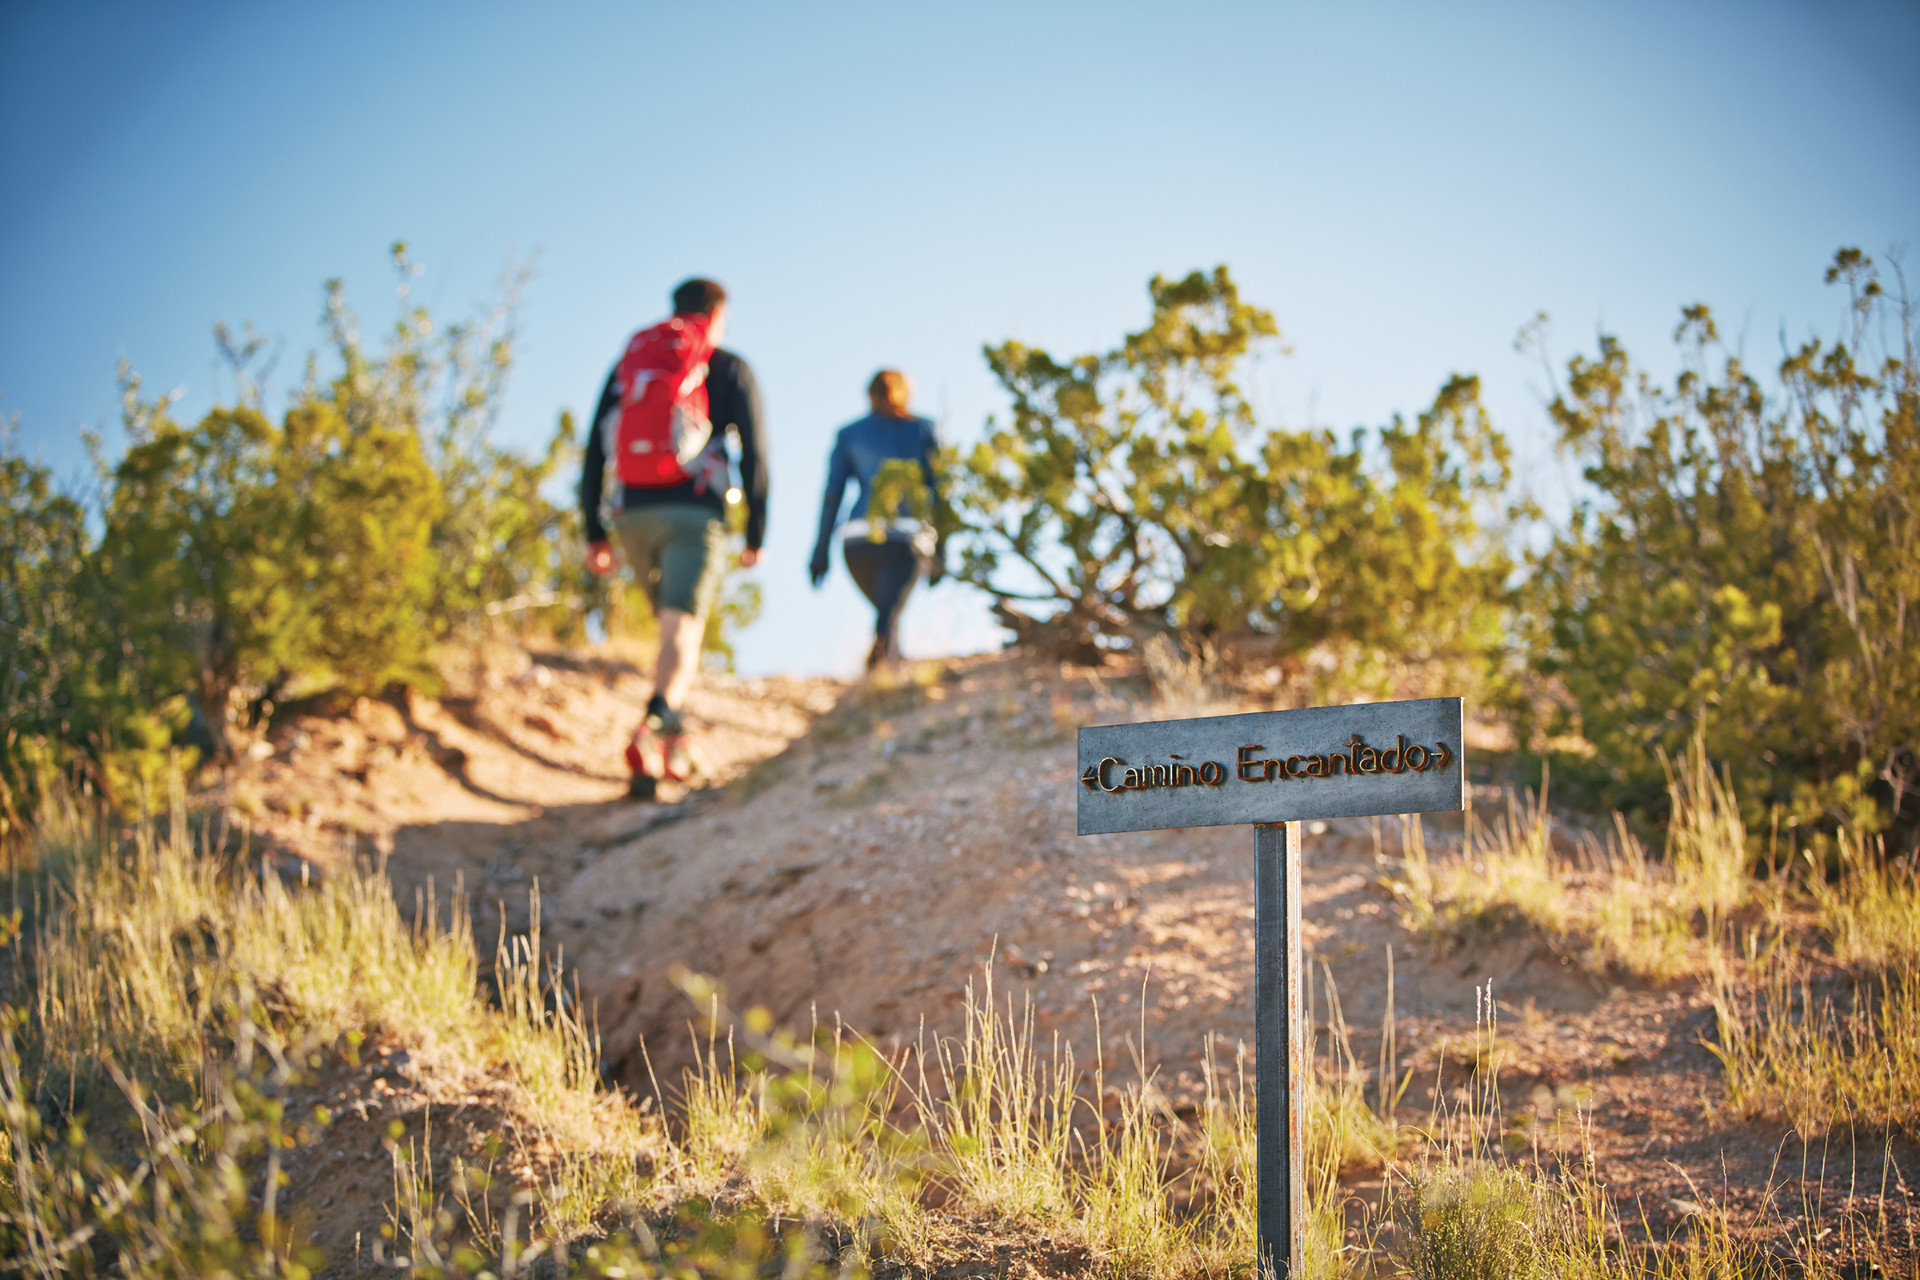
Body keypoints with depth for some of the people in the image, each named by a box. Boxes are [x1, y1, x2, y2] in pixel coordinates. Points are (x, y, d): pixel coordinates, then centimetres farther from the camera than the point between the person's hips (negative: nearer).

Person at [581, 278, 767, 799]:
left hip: (633, 516, 4)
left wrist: (594, 532, 13)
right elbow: (753, 453, 1)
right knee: (681, 631, -13)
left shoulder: (628, 362, 18)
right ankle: (651, 729, -37)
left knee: (674, 624, 22)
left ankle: (673, 743, 19)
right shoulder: (729, 368, 9)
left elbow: (596, 450, 12)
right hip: (694, 512, -4)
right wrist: (756, 535, 6)